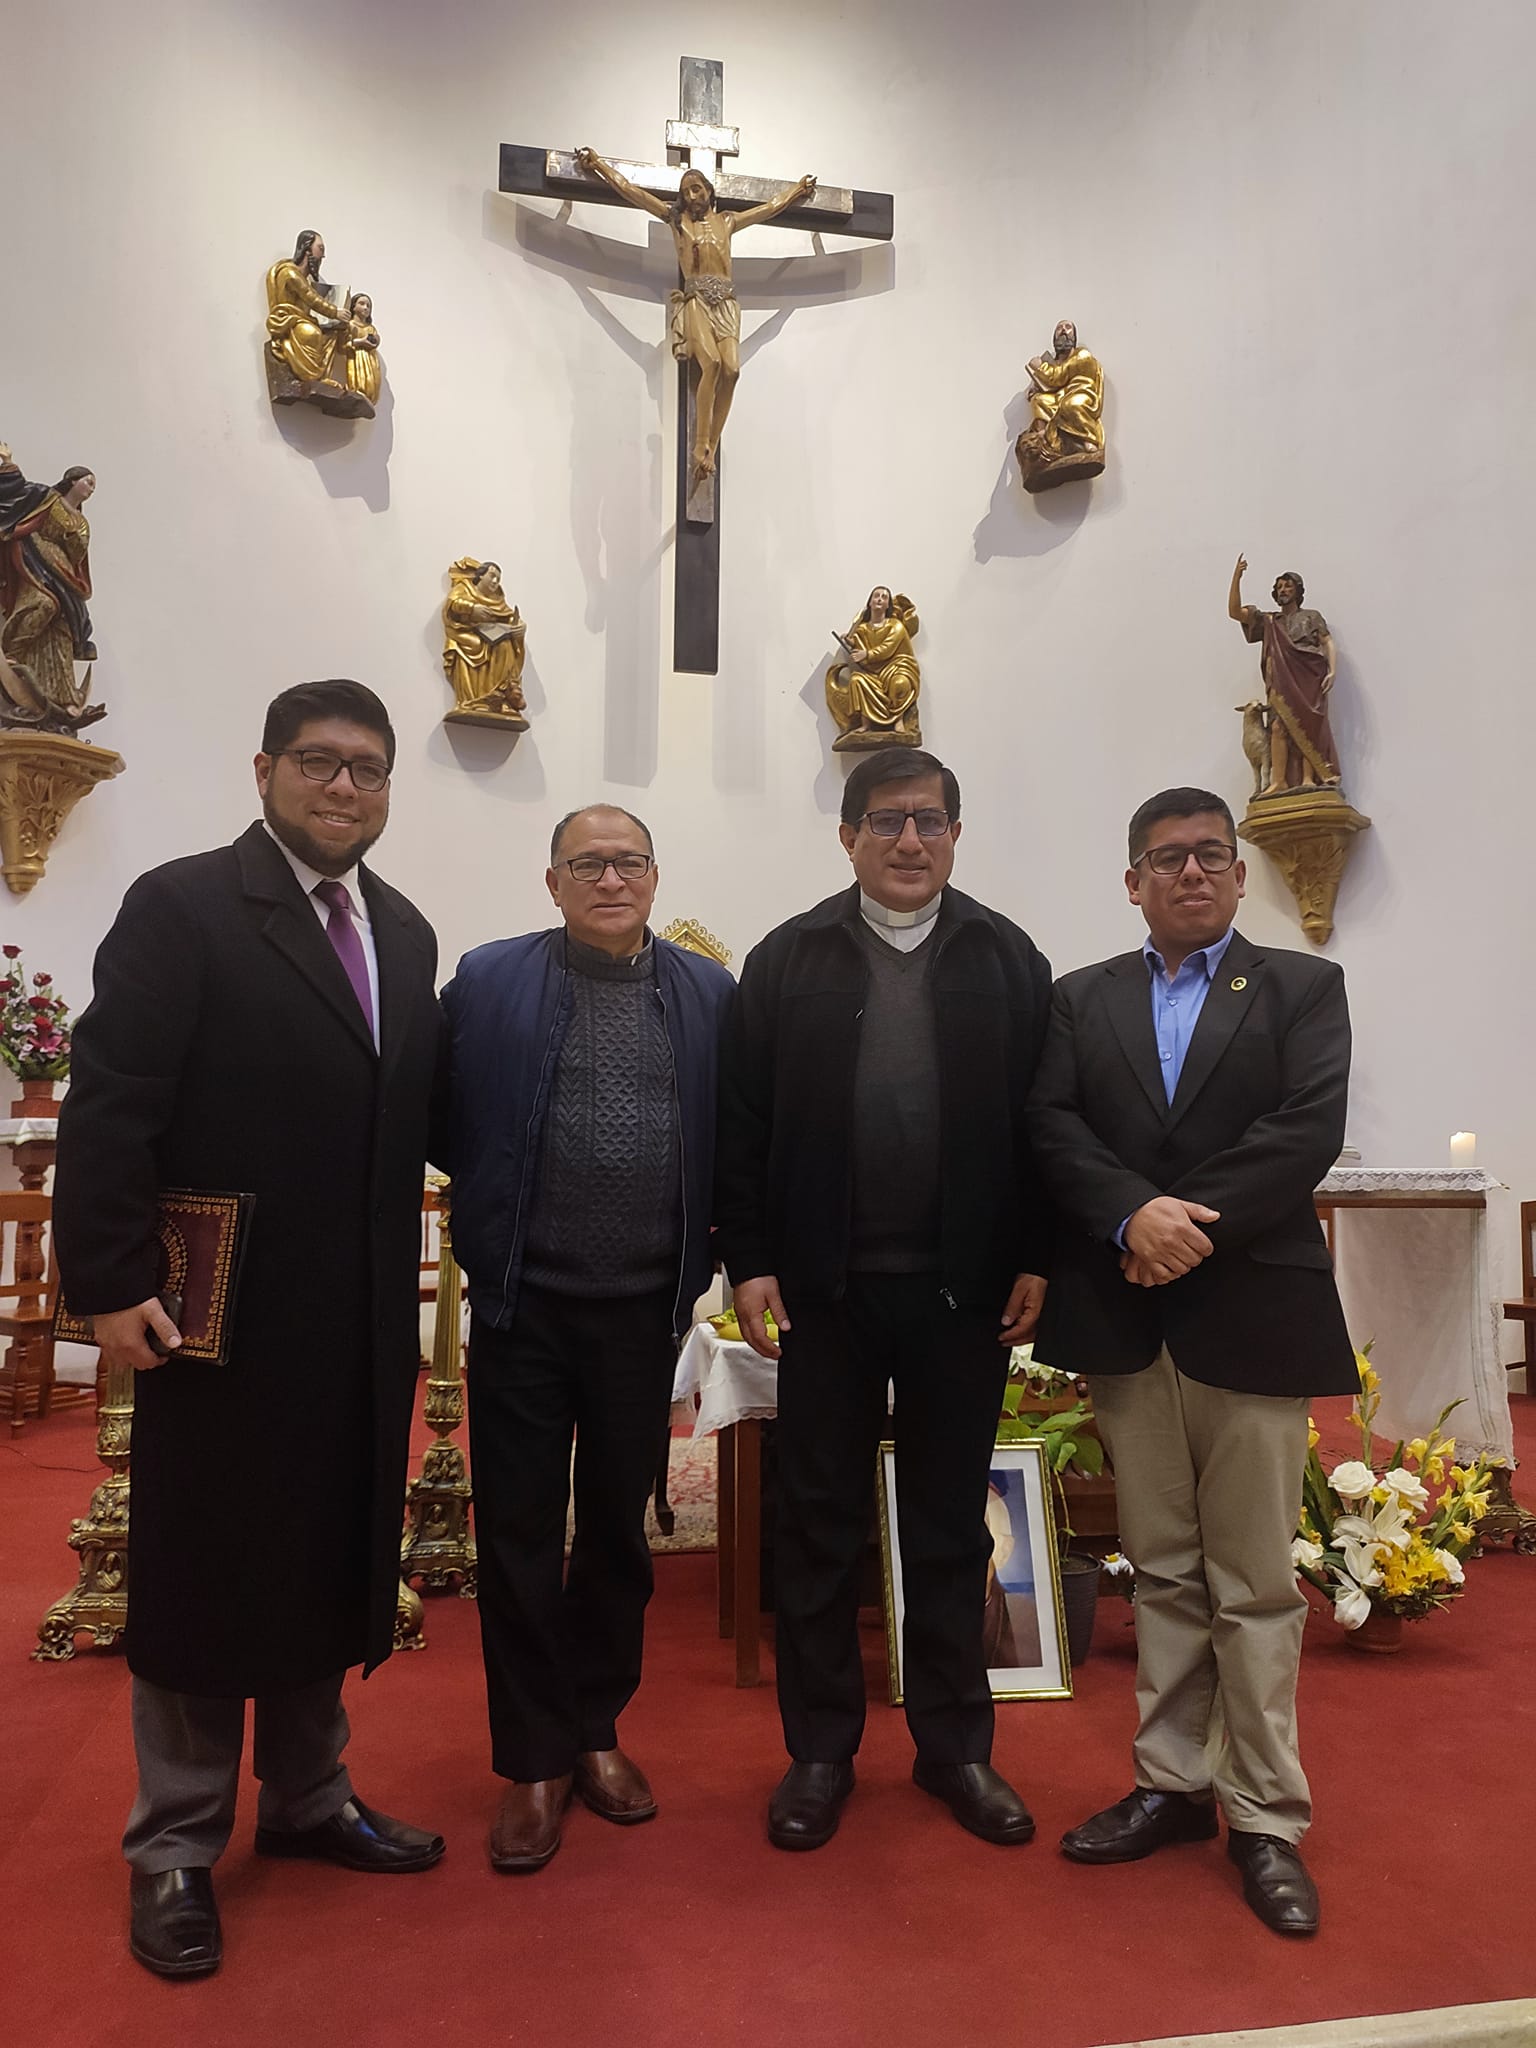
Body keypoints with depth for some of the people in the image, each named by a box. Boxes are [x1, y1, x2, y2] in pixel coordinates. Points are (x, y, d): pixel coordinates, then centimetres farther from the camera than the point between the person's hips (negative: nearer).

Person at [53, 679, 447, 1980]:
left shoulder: (403, 933, 9)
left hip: (361, 1323, 6)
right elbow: (108, 1109, -13)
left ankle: (307, 1800, 37)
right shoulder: (181, 908, -9)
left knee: (329, 1562, 17)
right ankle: (176, 1847, 29)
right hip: (221, 1317, -5)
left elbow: (412, 1111, 9)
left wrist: (404, 1279, 4)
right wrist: (109, 1283, -16)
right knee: (200, 1570, 10)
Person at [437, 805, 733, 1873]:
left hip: (646, 1306, 2)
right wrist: (504, 1205, 0)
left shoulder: (709, 993, 2)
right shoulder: (488, 981, -2)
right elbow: (447, 1125, 0)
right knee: (520, 1535, 7)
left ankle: (596, 1729, 36)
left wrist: (709, 1252, -1)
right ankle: (533, 1760, 25)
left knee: (619, 1530, 16)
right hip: (524, 1304, -1)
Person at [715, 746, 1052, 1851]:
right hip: (826, 1289, 0)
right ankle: (821, 1749, 28)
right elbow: (743, 1125, -1)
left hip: (966, 1290, 1)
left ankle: (956, 1745, 30)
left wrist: (1034, 1260, -3)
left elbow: (1040, 1122, 1)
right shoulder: (788, 960, 1)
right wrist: (750, 1262, -5)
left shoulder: (1010, 961, 3)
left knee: (951, 1527, 14)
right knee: (821, 1523, 11)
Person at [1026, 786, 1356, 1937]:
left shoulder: (1303, 987, 5)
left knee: (1255, 1583, 5)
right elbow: (1053, 1127, -1)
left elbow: (1308, 1129, -9)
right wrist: (1136, 1217, -17)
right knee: (1164, 1573, 14)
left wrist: (1188, 1225, -15)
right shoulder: (1082, 1000, 12)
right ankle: (1174, 1785, 27)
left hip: (1252, 1314, -2)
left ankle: (1267, 1815, 20)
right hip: (1128, 1318, 2)